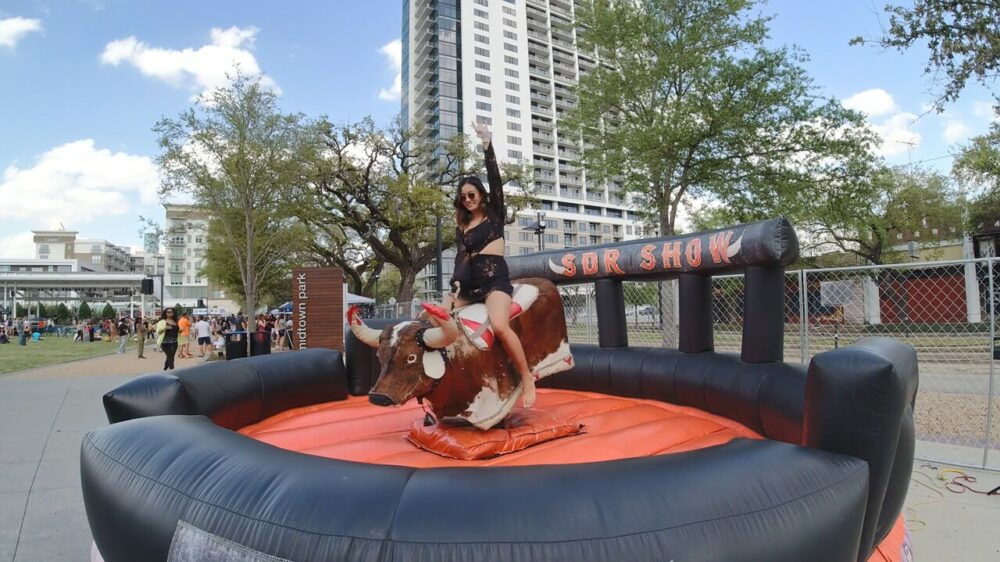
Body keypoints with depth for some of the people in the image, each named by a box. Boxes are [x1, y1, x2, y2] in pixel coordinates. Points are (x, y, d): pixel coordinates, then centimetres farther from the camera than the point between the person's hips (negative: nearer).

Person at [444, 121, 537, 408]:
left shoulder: (495, 214, 9)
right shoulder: (461, 225, 19)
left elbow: (495, 179, -3)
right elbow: (461, 256, 5)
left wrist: (488, 145, -10)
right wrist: (455, 284, -11)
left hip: (495, 278, -6)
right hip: (468, 282, 6)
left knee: (499, 325, -30)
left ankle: (527, 376, -16)